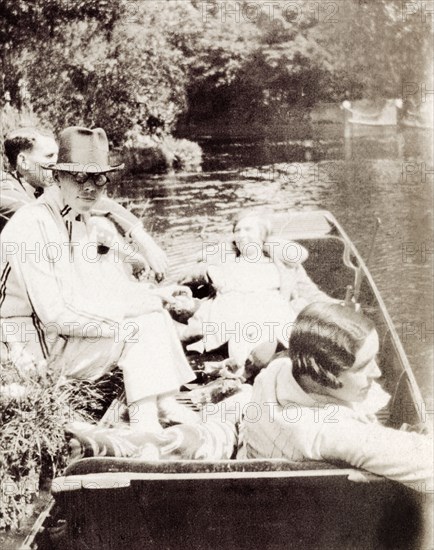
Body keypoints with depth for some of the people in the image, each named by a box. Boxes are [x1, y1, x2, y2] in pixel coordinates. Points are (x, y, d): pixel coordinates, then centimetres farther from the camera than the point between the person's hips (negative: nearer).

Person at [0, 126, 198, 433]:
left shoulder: (82, 221, 6)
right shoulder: (32, 225, -23)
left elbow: (96, 288, 9)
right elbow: (54, 314, -27)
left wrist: (152, 295, -5)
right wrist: (122, 321, -22)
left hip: (67, 326, 9)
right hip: (29, 337, -9)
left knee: (152, 312, -2)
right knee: (140, 329, -17)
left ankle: (163, 402, -3)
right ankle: (144, 422, -9)